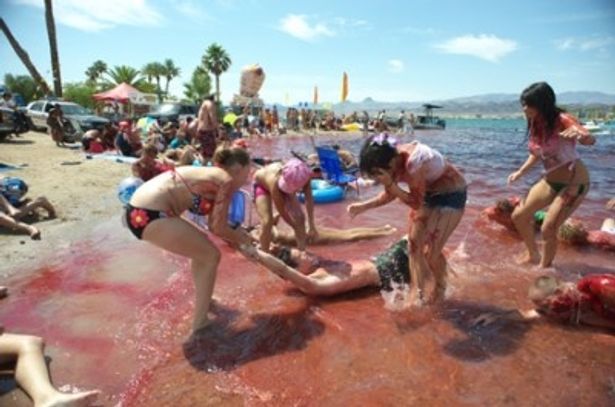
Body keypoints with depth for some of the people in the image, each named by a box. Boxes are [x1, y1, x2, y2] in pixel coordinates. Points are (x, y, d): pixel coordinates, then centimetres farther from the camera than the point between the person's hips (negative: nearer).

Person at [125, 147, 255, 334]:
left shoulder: (214, 176, 19)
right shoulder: (226, 181, -7)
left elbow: (214, 224, 24)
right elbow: (218, 227, -6)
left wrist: (237, 236, 28)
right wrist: (241, 239, 11)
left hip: (142, 209, 10)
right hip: (149, 214, -10)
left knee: (201, 245, 24)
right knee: (211, 256, 2)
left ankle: (204, 300, 42)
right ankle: (200, 323, 10)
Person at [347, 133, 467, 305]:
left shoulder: (414, 163, -38)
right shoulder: (392, 160, -15)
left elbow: (416, 203, -28)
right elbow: (390, 194, 1)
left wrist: (389, 184, -36)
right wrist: (363, 206, -9)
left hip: (451, 195, -7)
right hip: (427, 193, 7)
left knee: (431, 252, -5)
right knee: (414, 245, 4)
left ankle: (440, 287, 24)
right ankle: (417, 292, 17)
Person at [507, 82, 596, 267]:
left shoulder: (562, 120, -21)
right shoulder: (535, 125, -1)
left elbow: (590, 140, -37)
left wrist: (580, 135, -59)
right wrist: (520, 172, 7)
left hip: (574, 182, -7)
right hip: (550, 180, 7)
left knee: (548, 229, -11)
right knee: (519, 216, 7)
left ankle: (544, 269, 11)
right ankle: (533, 255, 29)